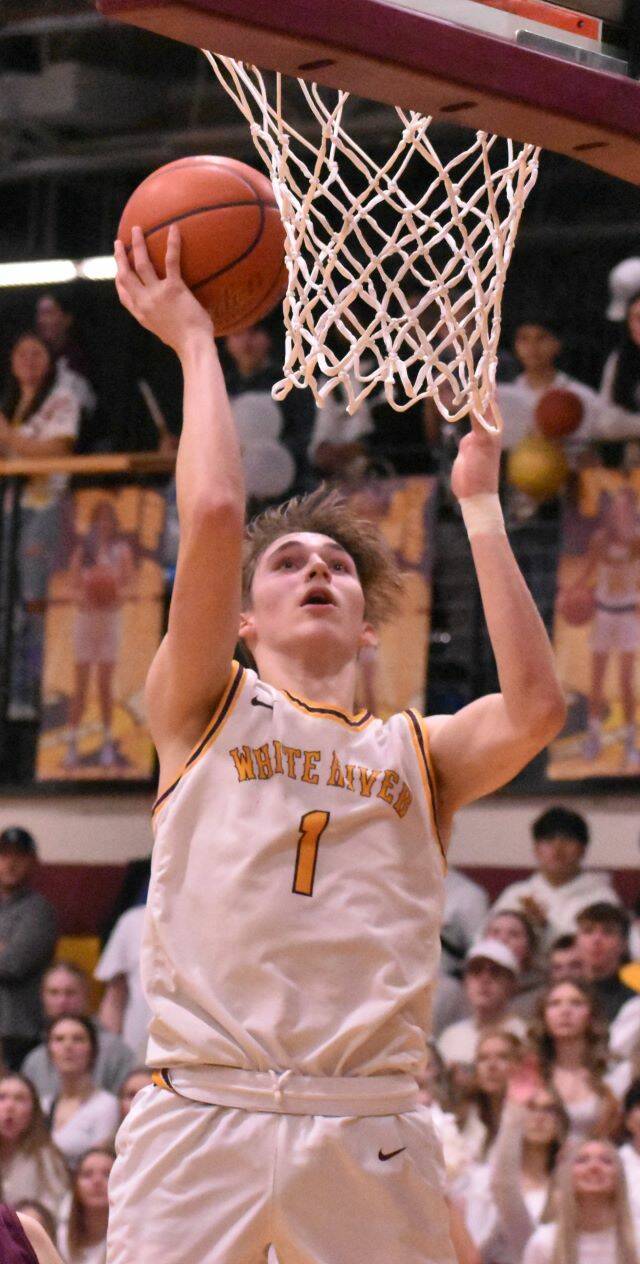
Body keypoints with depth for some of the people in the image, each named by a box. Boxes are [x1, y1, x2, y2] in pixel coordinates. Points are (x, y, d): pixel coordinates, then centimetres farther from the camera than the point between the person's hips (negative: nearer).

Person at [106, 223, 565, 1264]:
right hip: (203, 1109, -2)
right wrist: (194, 343, 7)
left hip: (370, 1127, 2)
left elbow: (535, 709, -3)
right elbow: (213, 515, -2)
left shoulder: (416, 754, 18)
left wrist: (479, 504, 4)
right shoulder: (204, 710, 13)